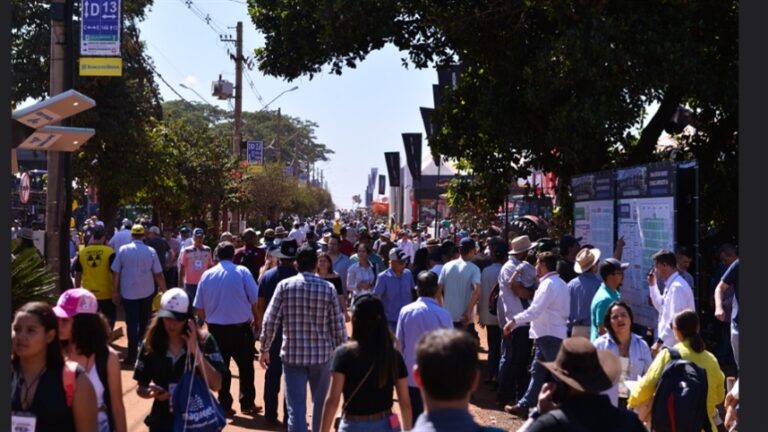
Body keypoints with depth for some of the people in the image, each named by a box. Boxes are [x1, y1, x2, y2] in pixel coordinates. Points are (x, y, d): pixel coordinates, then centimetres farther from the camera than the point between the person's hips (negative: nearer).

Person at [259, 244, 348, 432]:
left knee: (296, 407, 1)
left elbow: (270, 320, -7)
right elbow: (338, 325, -1)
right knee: (321, 404, 21)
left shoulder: (285, 285, -4)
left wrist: (264, 349, 4)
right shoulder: (328, 288, -2)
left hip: (292, 354, -1)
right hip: (321, 354, 1)